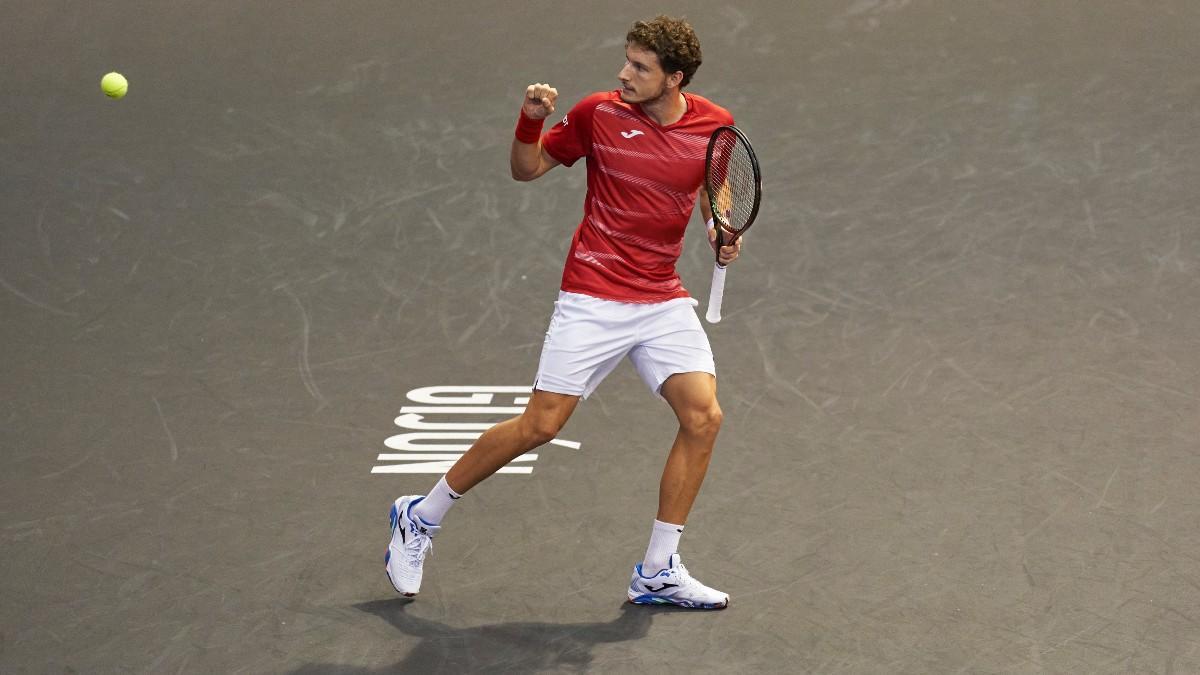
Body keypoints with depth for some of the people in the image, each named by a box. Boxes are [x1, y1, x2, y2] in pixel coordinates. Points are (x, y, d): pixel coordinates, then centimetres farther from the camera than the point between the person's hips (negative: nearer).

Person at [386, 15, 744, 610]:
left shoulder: (713, 125, -3)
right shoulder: (600, 113, -9)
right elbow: (527, 169, 3)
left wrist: (722, 230, -1)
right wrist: (530, 121, -16)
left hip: (663, 302, 3)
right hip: (592, 298, -3)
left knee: (702, 416, -11)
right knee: (541, 423, -7)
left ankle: (657, 573, 2)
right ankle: (421, 518, 12)